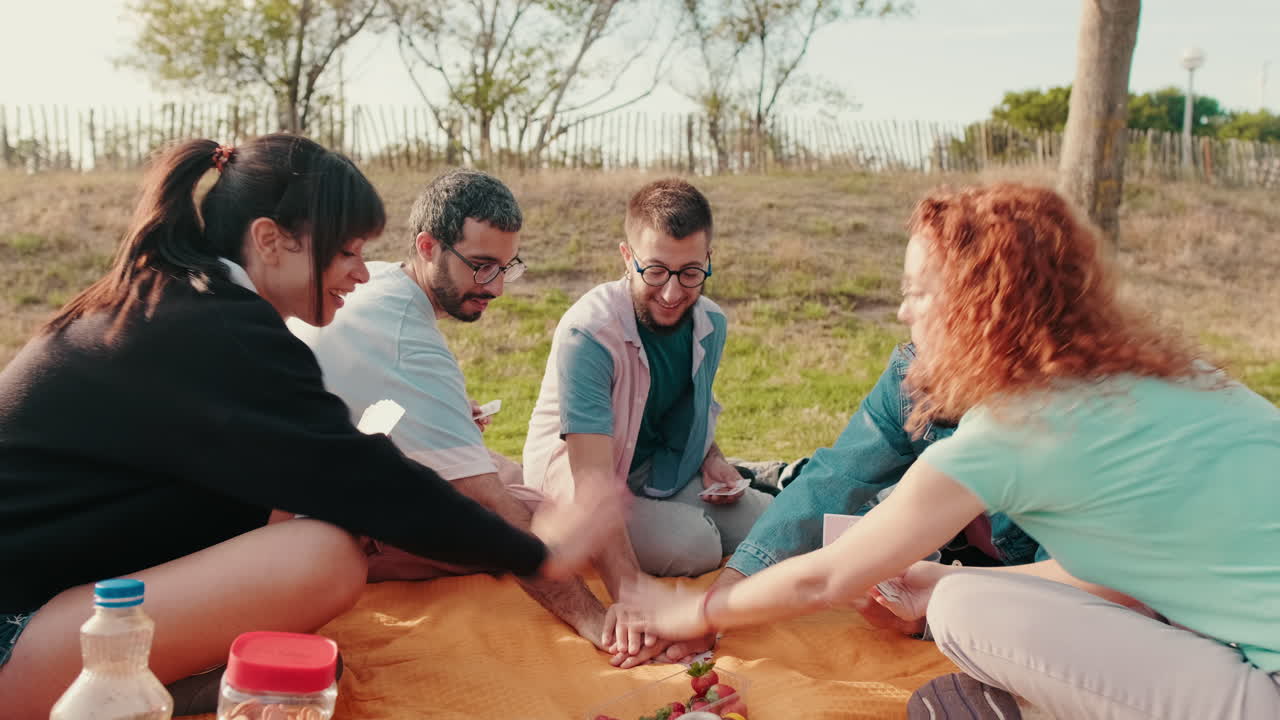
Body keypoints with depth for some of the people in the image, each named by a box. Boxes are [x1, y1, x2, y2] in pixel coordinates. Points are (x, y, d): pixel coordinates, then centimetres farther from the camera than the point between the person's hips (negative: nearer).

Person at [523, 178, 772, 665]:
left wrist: (712, 460, -6)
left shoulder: (711, 325, -7)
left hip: (665, 477, 6)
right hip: (572, 479, -5)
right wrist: (629, 594, -49)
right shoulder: (587, 333, -30)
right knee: (694, 544, -28)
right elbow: (593, 475, -39)